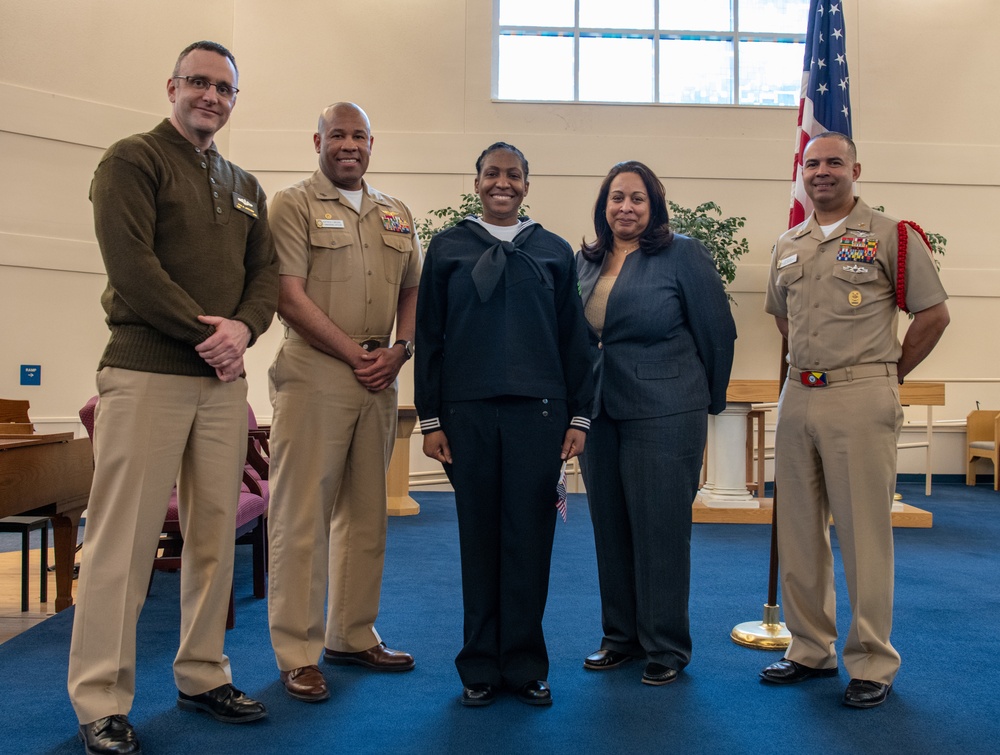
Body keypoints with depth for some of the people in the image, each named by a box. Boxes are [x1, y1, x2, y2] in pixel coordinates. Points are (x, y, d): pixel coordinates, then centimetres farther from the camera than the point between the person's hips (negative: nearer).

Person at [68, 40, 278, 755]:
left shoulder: (245, 186, 20)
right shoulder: (131, 161, 1)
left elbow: (266, 271, 14)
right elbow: (130, 263, -12)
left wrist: (243, 327, -6)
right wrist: (203, 331, -12)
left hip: (223, 378, 6)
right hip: (147, 373, -6)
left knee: (215, 532, 9)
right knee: (124, 538, -4)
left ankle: (203, 675, 22)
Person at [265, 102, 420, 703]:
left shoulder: (396, 215, 18)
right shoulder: (293, 205, 1)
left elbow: (413, 291, 18)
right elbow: (290, 296, -9)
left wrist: (399, 350, -1)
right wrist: (356, 354, -11)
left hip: (379, 378, 6)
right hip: (315, 374, -6)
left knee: (366, 511, 12)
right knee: (302, 514, -3)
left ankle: (353, 636, 25)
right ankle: (297, 654, 7)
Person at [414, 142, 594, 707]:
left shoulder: (554, 251, 10)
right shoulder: (448, 248, 8)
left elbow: (574, 338, 9)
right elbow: (429, 336, 7)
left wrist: (580, 415, 4)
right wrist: (430, 418, 2)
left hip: (538, 409, 0)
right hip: (468, 411, 0)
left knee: (530, 536, 3)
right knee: (479, 535, 5)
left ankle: (526, 664, 16)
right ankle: (481, 666, 18)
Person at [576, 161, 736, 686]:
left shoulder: (682, 255, -5)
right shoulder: (585, 262, 10)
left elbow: (718, 331, -2)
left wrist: (708, 402, 4)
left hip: (663, 415, -5)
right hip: (599, 413, 5)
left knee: (660, 529, 2)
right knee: (610, 528, 12)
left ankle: (665, 647, 16)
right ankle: (620, 636, 27)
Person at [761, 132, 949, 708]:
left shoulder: (890, 236, -2)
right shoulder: (788, 246, 14)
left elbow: (934, 314, -2)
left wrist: (888, 375, 1)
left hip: (860, 399, -6)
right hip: (798, 397, 6)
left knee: (864, 531, -3)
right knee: (799, 530, 10)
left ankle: (873, 663, 10)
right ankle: (811, 650, 23)